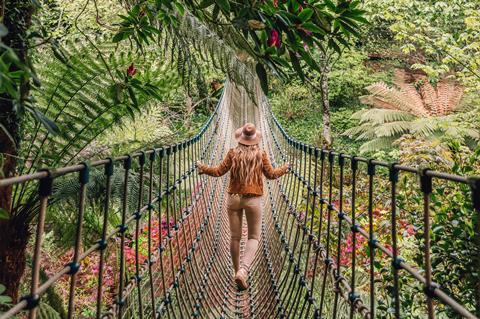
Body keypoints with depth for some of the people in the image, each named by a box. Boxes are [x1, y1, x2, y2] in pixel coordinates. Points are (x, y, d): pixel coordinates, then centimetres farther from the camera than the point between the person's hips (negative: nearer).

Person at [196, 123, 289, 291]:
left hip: (234, 198, 2)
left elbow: (219, 171, 0)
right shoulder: (261, 154, -3)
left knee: (235, 236, 14)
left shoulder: (233, 153, -3)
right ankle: (243, 271, -11)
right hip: (253, 200, -1)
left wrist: (203, 168, 17)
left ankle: (238, 271, 24)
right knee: (254, 237, 8)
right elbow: (271, 174, 5)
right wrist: (284, 169, 24)